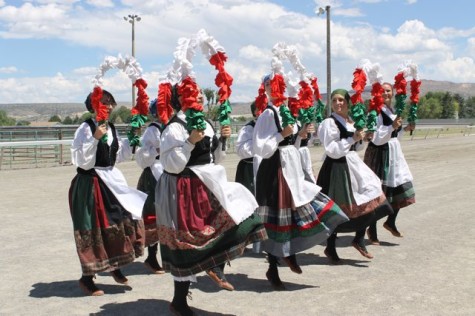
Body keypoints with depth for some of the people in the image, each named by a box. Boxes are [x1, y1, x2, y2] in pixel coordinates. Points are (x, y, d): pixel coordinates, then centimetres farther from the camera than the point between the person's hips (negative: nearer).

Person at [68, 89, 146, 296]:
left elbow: (118, 156, 12)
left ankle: (115, 266, 25)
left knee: (124, 219, 7)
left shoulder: (111, 128, 8)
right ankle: (87, 278, 16)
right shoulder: (86, 128, -14)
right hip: (90, 184, -7)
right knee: (94, 229, 0)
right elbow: (82, 162, -20)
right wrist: (95, 138, -28)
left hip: (112, 181, 7)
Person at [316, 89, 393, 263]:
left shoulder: (353, 122, 10)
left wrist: (361, 139, 1)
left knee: (368, 201, 3)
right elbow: (332, 150, -21)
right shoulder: (329, 123, -14)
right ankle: (330, 248, 18)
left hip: (354, 165, 8)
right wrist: (353, 138, -22)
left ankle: (359, 239, 18)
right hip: (337, 168, -7)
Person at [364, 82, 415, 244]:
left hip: (394, 153, 9)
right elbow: (377, 138, -21)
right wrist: (392, 127, -31)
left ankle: (390, 222, 28)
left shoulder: (393, 111, 13)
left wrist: (405, 129, 11)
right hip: (380, 153, -8)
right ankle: (372, 230, 10)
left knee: (401, 189, 10)